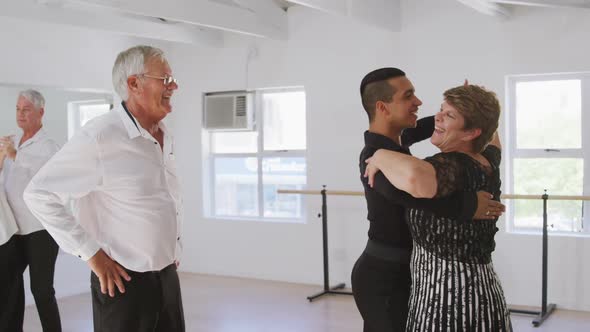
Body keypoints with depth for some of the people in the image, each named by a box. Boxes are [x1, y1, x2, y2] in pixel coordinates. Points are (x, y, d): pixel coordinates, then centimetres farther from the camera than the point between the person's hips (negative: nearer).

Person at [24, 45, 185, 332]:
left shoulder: (165, 139, 7)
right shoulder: (100, 137, -18)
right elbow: (39, 194, -16)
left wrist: (174, 244, 14)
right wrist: (91, 253, -15)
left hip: (168, 275, 7)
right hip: (124, 280, -7)